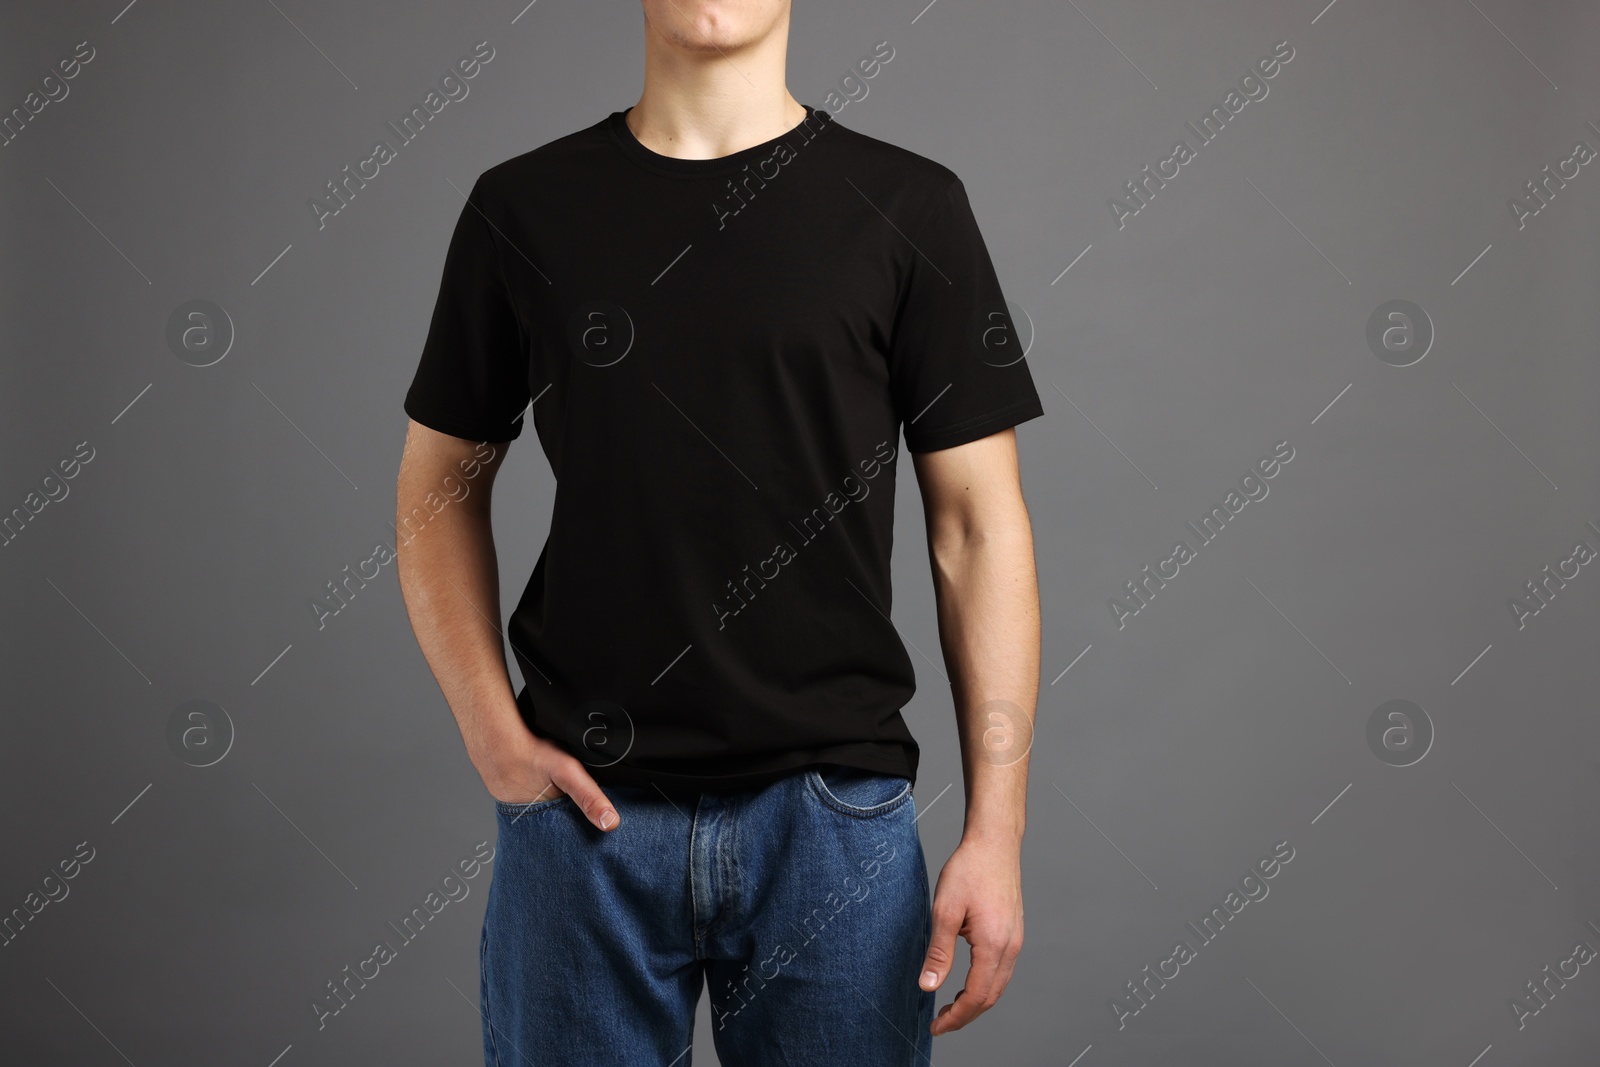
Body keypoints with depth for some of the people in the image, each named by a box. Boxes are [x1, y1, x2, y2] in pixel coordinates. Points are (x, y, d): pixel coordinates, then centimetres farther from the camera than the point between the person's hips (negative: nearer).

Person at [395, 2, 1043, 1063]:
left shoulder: (909, 207, 0)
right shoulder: (524, 208, 4)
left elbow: (980, 527, -1)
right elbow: (441, 486, 11)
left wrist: (995, 829, -6)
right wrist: (493, 731, -2)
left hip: (833, 811, -1)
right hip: (586, 807, 1)